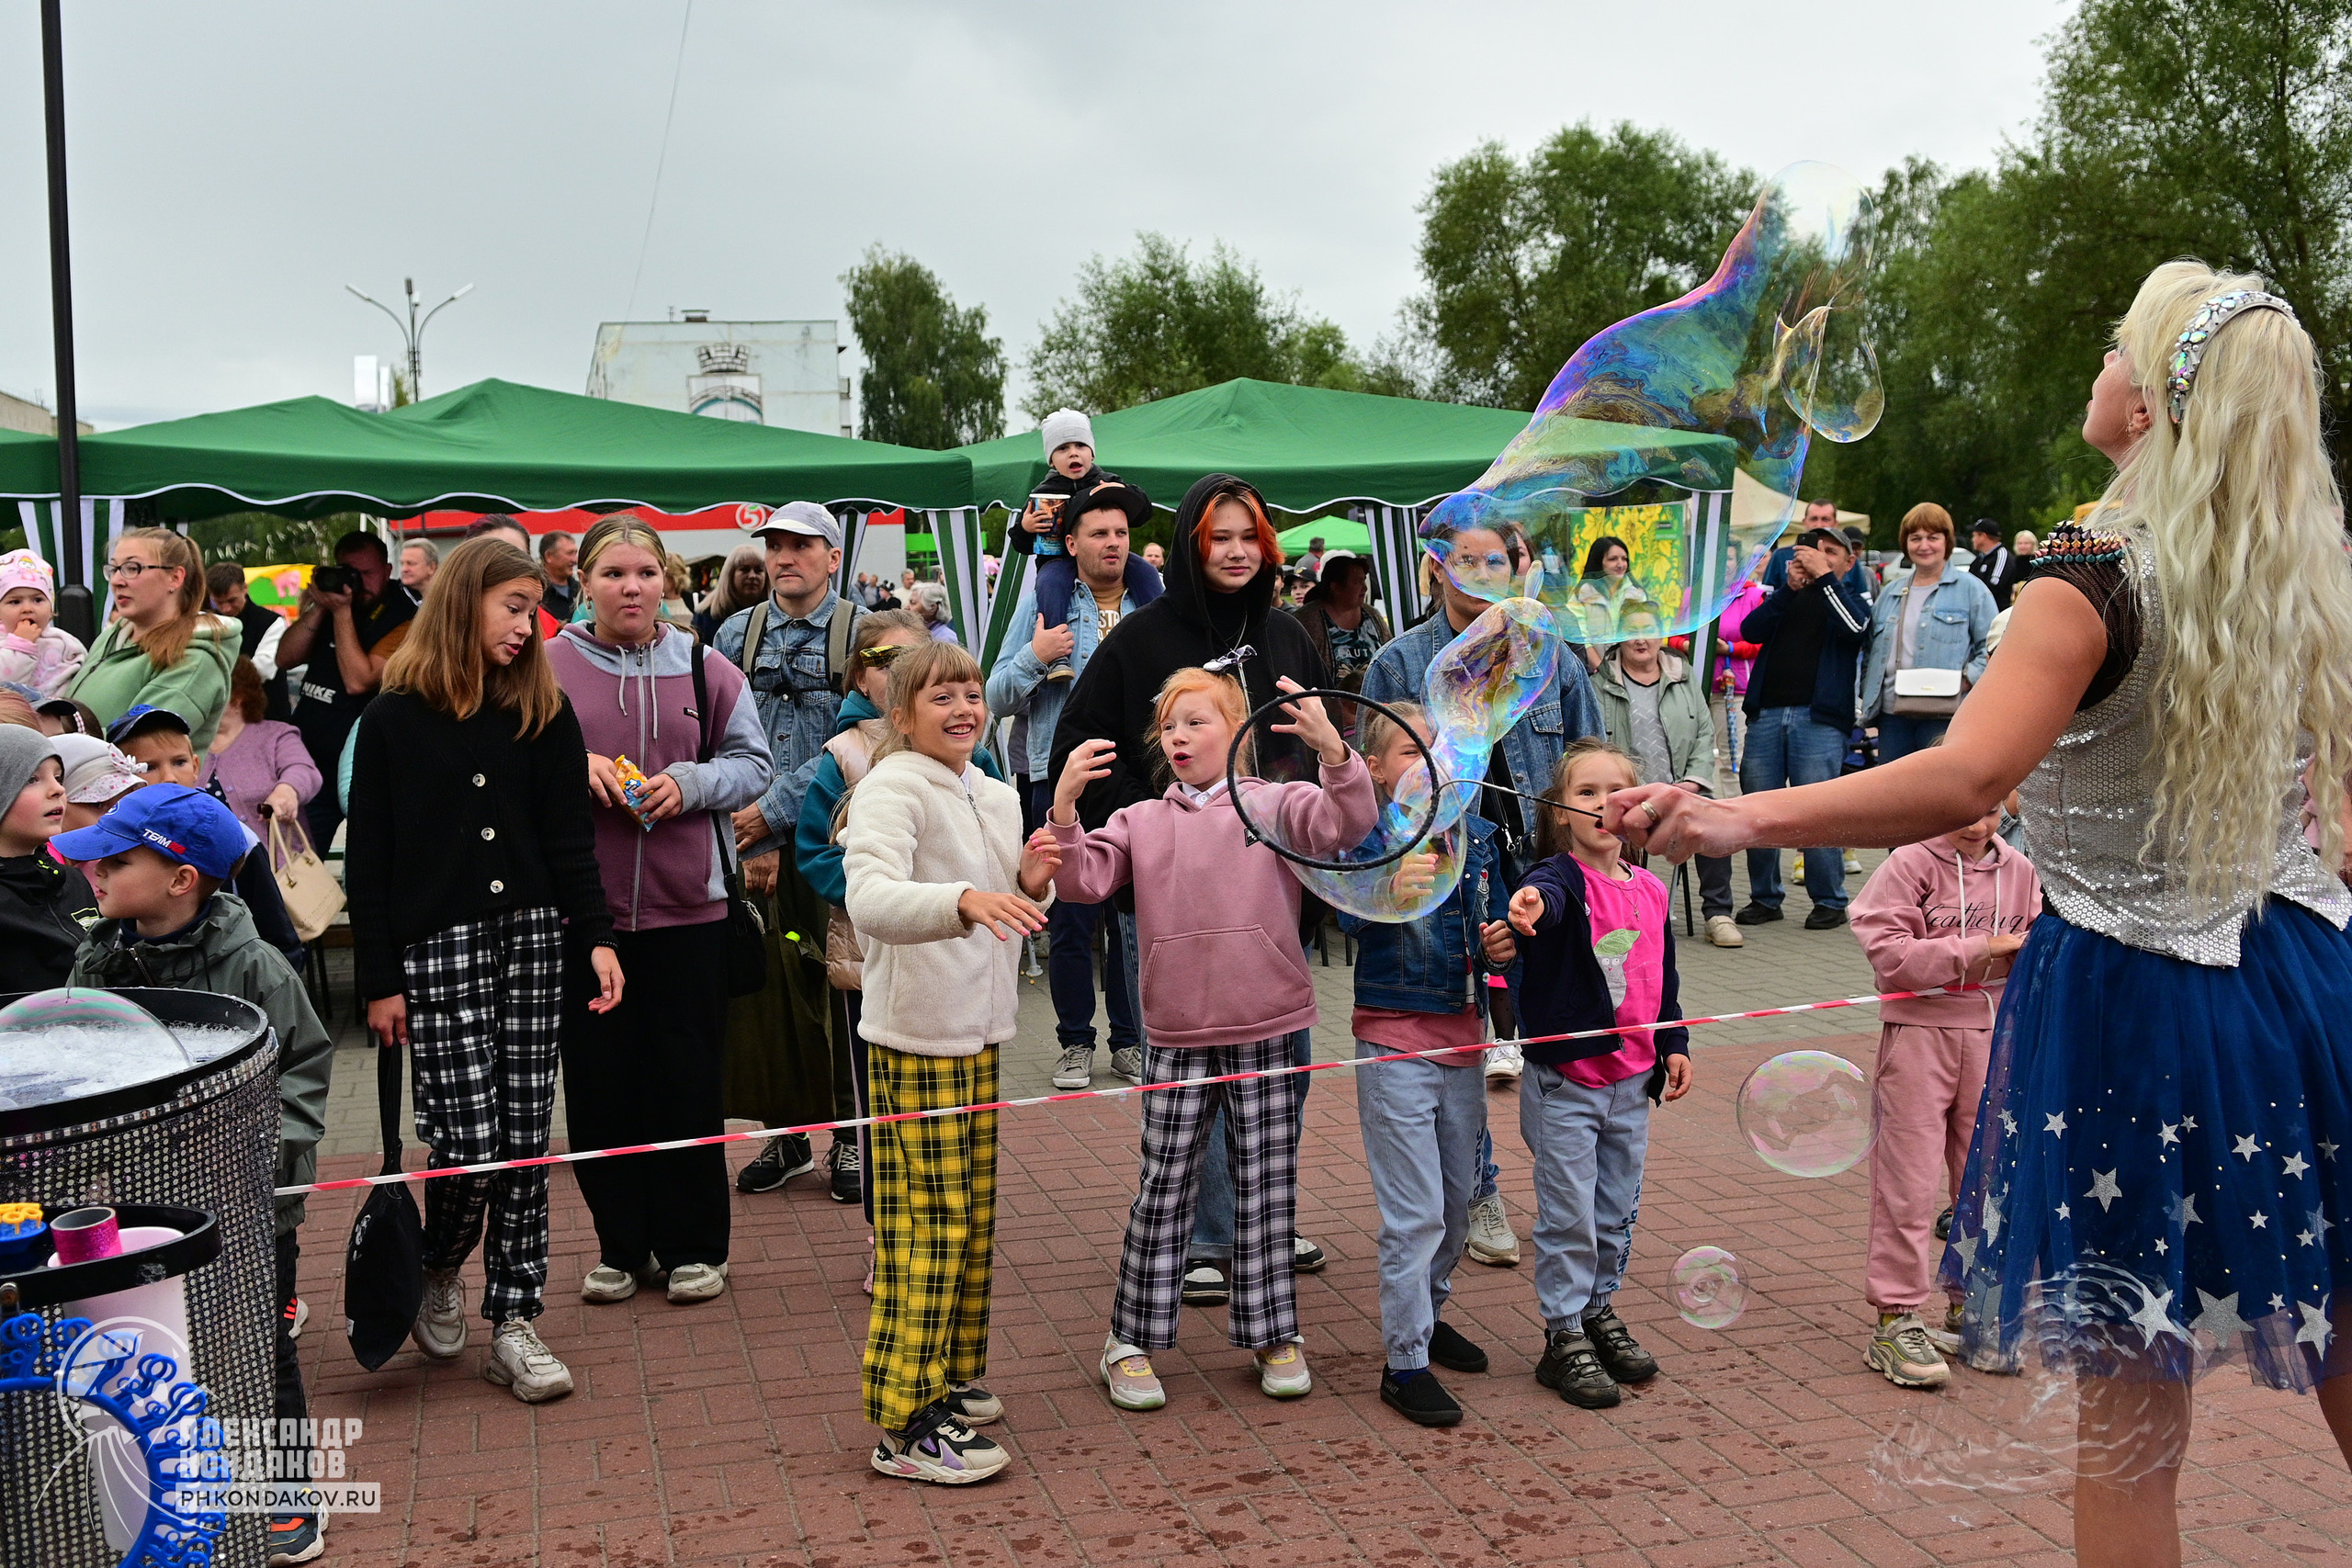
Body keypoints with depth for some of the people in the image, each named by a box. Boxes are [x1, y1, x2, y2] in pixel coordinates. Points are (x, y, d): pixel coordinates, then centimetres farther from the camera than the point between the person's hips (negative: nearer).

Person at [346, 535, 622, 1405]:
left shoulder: (543, 709, 8)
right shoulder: (396, 718, 0)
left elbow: (570, 837, 5)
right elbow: (369, 859, 0)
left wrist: (597, 936, -6)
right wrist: (379, 981, -3)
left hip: (531, 940, 3)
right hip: (439, 944, -3)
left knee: (526, 1137, 3)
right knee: (469, 1139, -7)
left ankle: (512, 1323, 14)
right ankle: (437, 1273, 24)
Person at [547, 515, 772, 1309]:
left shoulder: (705, 670, 5)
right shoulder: (549, 667, 2)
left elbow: (750, 762, 8)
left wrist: (689, 782, -10)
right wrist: (571, 767, -13)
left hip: (687, 907, 0)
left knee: (689, 1079, 5)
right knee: (600, 1080, 7)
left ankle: (694, 1245, 20)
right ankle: (620, 1245, 23)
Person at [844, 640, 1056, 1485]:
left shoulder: (997, 796, 13)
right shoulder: (892, 789, -13)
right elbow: (870, 899, -30)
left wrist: (1030, 884, -1)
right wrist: (964, 900, -46)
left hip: (979, 1031, 8)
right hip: (914, 1036, -8)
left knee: (973, 1217, 15)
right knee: (924, 1226, -5)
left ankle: (949, 1377, 30)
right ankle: (906, 1426, 2)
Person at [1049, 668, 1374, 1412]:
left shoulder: (1275, 804, 2)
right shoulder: (1140, 821, 10)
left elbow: (1348, 824, -15)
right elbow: (1083, 879, -2)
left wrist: (1331, 748, -31)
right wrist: (1063, 808, -17)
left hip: (1265, 1029, -1)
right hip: (1176, 1033, 2)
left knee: (1267, 1185, 8)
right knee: (1163, 1188, 7)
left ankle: (1273, 1332, 24)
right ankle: (1131, 1339, 18)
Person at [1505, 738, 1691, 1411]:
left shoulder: (1651, 891, 5)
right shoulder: (1562, 877, -14)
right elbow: (1553, 894, -40)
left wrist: (1673, 1043, 12)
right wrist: (1532, 903, -62)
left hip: (1632, 1081, 6)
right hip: (1563, 1082, -6)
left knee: (1616, 1213, 18)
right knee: (1569, 1217, 1)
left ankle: (1599, 1309, 37)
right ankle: (1565, 1337, 16)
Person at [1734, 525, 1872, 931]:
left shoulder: (1850, 597, 14)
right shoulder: (1785, 596, 21)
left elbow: (1857, 628, -10)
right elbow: (1751, 630, 3)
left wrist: (1824, 577, -9)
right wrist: (1790, 586, -6)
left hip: (1819, 719, -3)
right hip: (1766, 713, 3)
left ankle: (1830, 902, 0)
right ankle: (1764, 899, 13)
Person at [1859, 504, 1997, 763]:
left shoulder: (1970, 589, 1)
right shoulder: (1891, 592, 18)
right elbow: (1871, 648, 22)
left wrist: (1967, 678, -17)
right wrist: (1868, 693, 9)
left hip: (1944, 715, -5)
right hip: (1892, 714, 5)